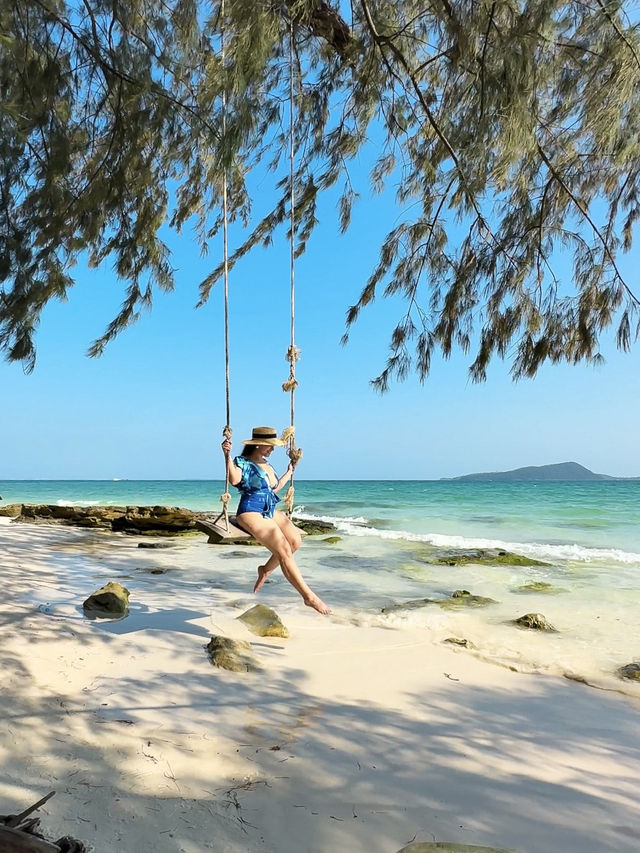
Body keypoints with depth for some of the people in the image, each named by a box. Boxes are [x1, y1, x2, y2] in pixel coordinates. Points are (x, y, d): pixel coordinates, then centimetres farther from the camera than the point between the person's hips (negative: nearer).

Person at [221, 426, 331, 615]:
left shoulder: (266, 464, 19)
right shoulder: (242, 462, -5)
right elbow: (234, 479, -27)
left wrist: (289, 472, 38)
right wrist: (227, 456, -35)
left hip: (271, 511, 9)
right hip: (250, 512, -8)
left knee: (295, 539, -14)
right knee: (283, 548, -22)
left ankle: (265, 570, 11)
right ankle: (309, 596, -21)